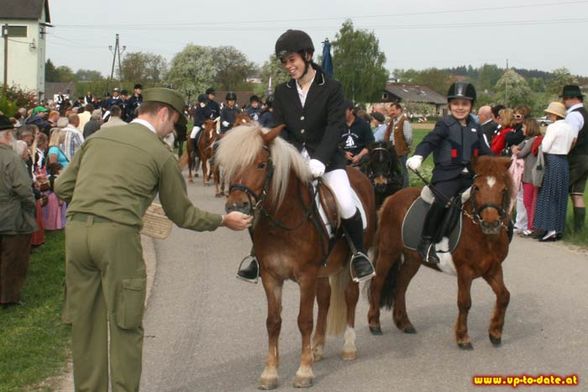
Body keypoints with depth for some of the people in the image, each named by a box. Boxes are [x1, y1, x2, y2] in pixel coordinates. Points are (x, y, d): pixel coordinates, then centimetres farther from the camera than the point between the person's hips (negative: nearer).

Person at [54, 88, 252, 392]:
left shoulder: (98, 137, 16)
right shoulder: (161, 154, 3)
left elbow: (62, 187, 16)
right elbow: (182, 214, 11)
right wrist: (224, 220, 23)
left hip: (75, 230, 5)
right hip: (117, 234, -5)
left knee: (85, 322, 14)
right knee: (125, 323, 6)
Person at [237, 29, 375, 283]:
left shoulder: (331, 88, -8)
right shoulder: (282, 92, 4)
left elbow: (336, 126, -15)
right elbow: (279, 129, 2)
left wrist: (319, 160, -28)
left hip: (325, 156, -4)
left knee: (346, 205, -23)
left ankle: (359, 253, 1)